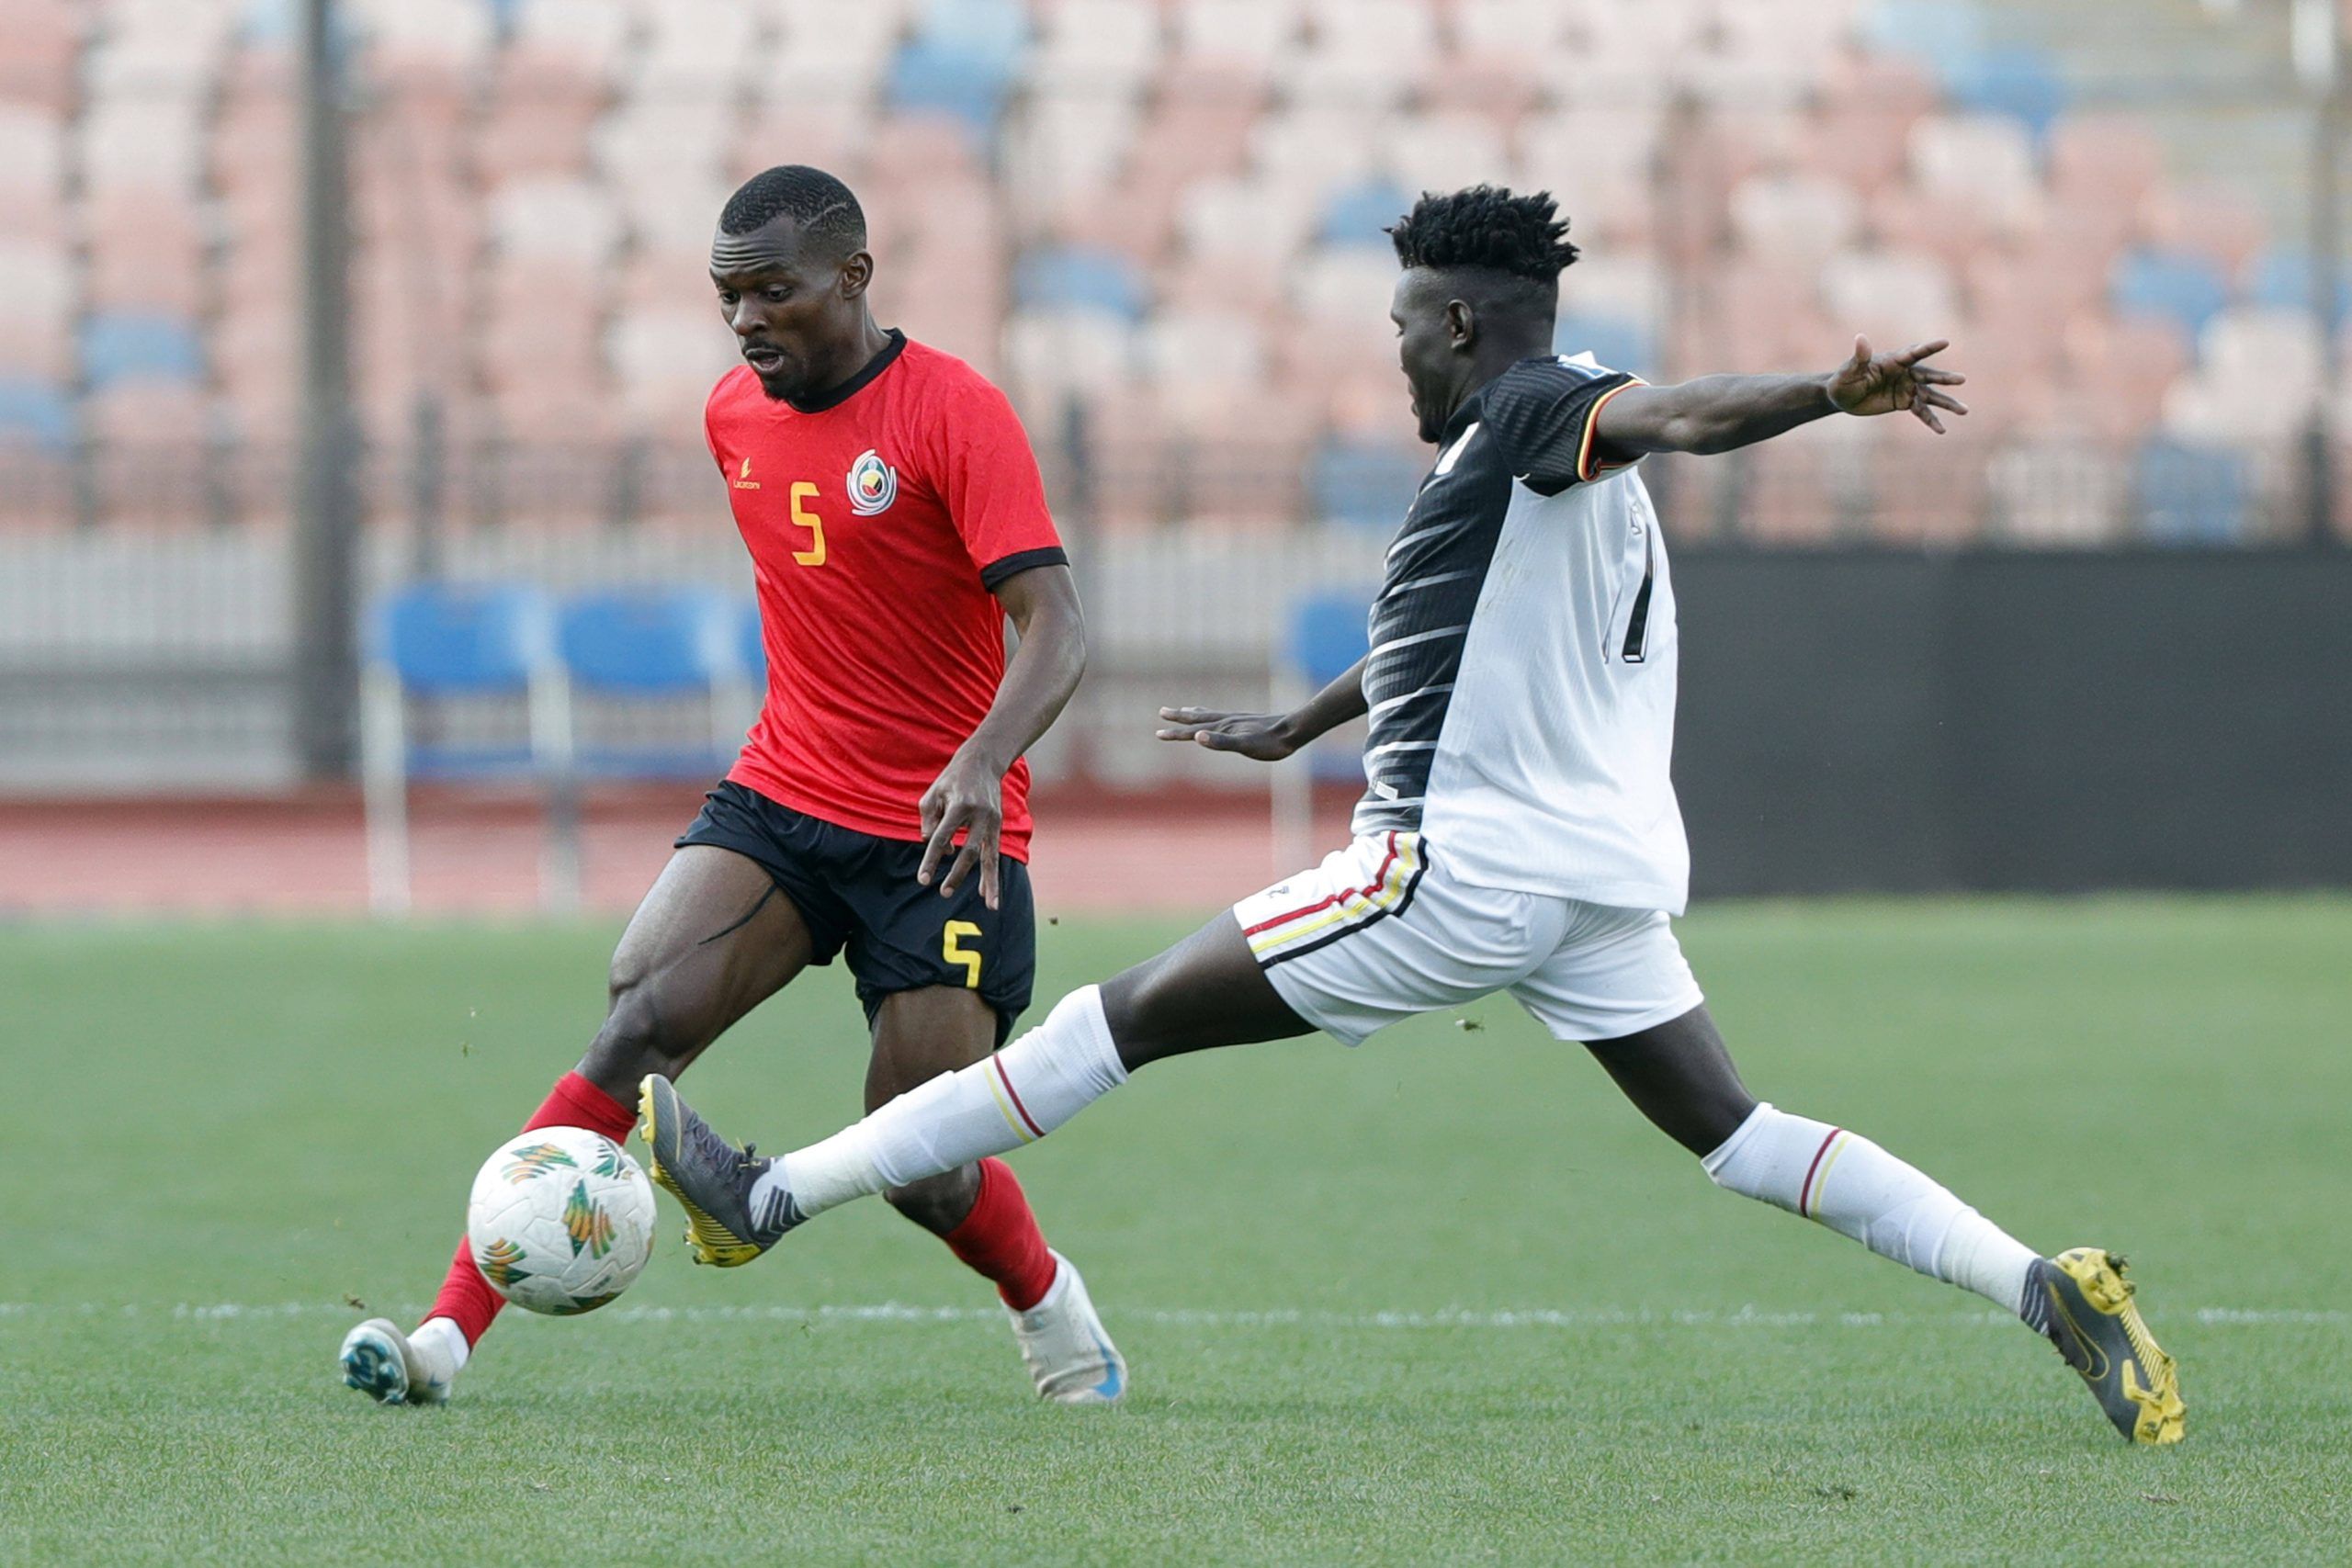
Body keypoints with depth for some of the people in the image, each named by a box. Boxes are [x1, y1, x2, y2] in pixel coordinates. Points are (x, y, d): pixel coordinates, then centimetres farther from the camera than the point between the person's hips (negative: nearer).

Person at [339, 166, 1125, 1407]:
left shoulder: (952, 411, -14)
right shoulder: (733, 415, 6)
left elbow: (1054, 627, -22)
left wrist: (981, 763, -39)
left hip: (946, 837, -4)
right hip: (778, 799, 4)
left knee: (923, 1173, -4)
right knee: (636, 1030, -20)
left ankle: (1047, 1306, 30)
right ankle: (449, 1330, -25)